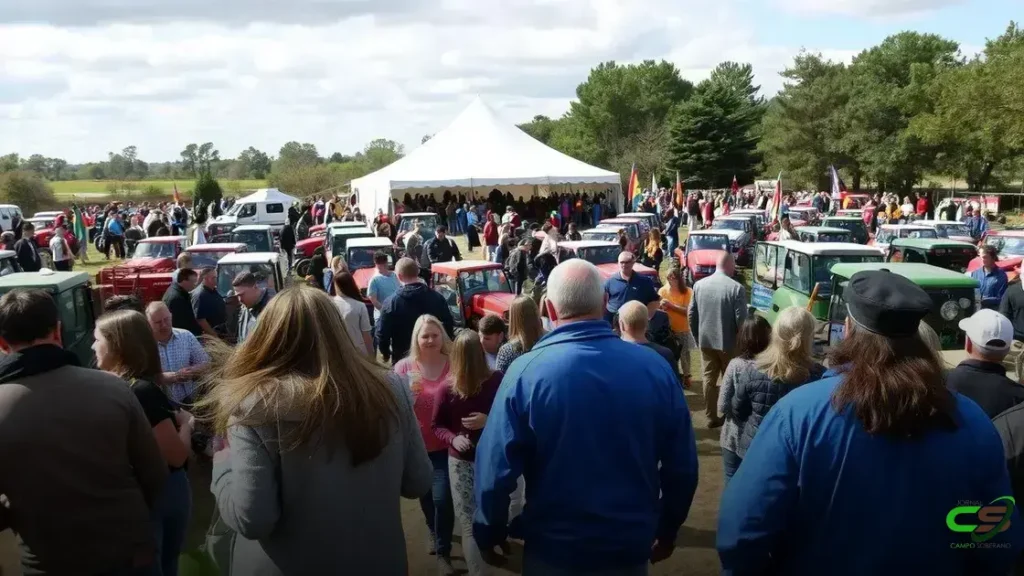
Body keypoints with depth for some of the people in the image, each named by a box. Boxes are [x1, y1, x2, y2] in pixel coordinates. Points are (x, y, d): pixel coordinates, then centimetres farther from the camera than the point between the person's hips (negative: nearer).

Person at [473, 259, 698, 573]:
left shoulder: (526, 371, -18)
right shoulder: (655, 367, -10)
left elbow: (496, 469, -16)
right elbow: (682, 466, -3)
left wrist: (487, 536, 1)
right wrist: (668, 531, 13)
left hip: (553, 548, -2)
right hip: (632, 548, 2)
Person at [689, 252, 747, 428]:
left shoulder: (699, 285, -1)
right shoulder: (736, 288, -16)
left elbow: (691, 314, 4)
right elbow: (741, 319, -15)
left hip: (705, 341, 4)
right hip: (729, 343, -4)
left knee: (709, 379, 13)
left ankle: (711, 417, 19)